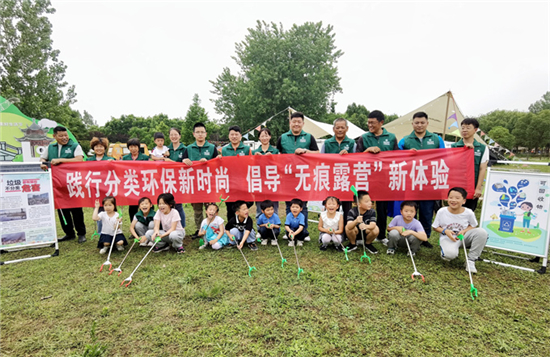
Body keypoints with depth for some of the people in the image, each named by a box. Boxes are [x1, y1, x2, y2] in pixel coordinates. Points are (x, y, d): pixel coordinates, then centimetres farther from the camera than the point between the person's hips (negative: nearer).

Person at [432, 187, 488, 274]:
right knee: (450, 254, -36)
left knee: (482, 232, -25)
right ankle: (445, 252, 8)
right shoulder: (441, 211, -12)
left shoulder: (469, 213, -10)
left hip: (463, 237, 3)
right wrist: (445, 231, -21)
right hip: (447, 238, -3)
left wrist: (464, 231, -14)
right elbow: (435, 227, -1)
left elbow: (473, 226, 7)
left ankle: (470, 260, -14)